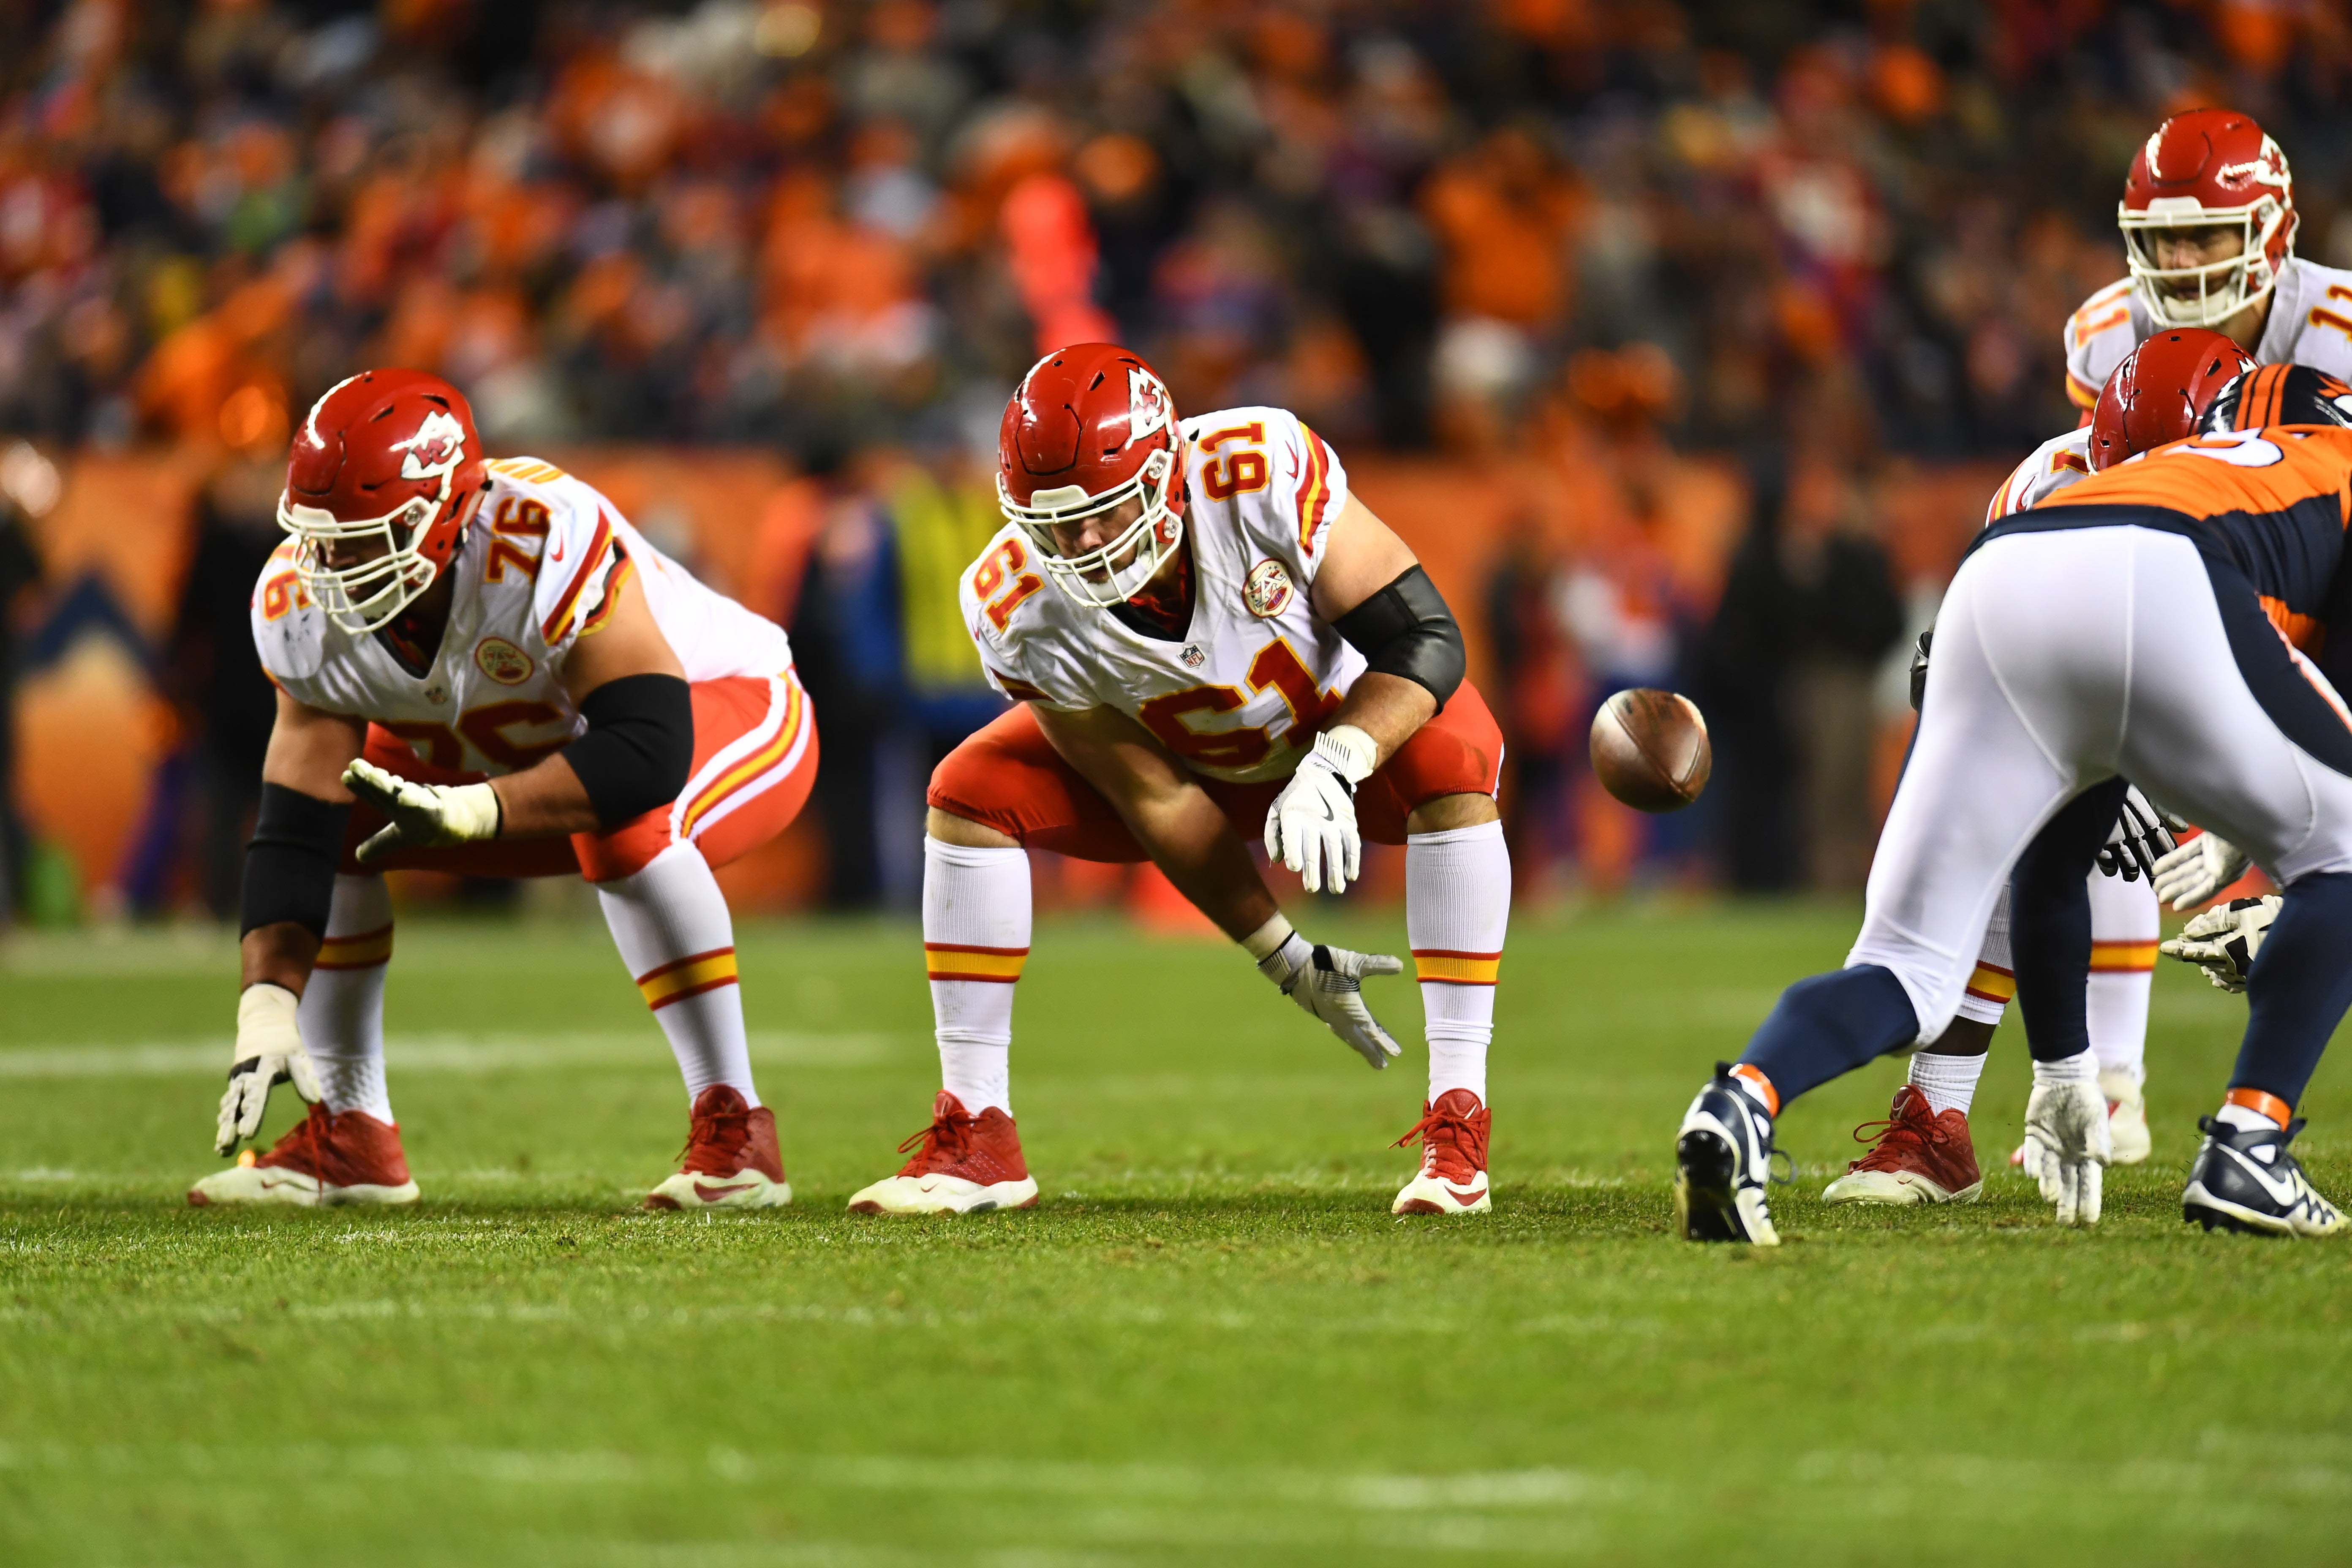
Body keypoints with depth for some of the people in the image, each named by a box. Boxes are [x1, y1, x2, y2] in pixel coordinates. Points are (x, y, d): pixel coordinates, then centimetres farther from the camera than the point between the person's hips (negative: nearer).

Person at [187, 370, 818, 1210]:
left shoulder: (546, 544, -40)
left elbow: (651, 754, -44)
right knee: (333, 816, -5)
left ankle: (733, 1132, -27)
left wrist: (469, 811, -52)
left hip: (735, 710, -7)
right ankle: (350, 1137, 4)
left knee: (628, 825, -38)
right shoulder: (303, 607, -19)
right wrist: (267, 1012, -30)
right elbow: (294, 838, -18)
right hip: (540, 753, 7)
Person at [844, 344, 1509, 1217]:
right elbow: (1156, 802, -19)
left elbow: (1425, 636, -30)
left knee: (1454, 765, -34)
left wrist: (1335, 767, -47)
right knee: (969, 795, -17)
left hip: (1347, 716, -2)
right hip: (1188, 758, 2)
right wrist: (1285, 960, -18)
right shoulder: (1019, 611, -28)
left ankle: (1457, 1131, -31)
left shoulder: (1263, 475, -37)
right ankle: (975, 1142, -11)